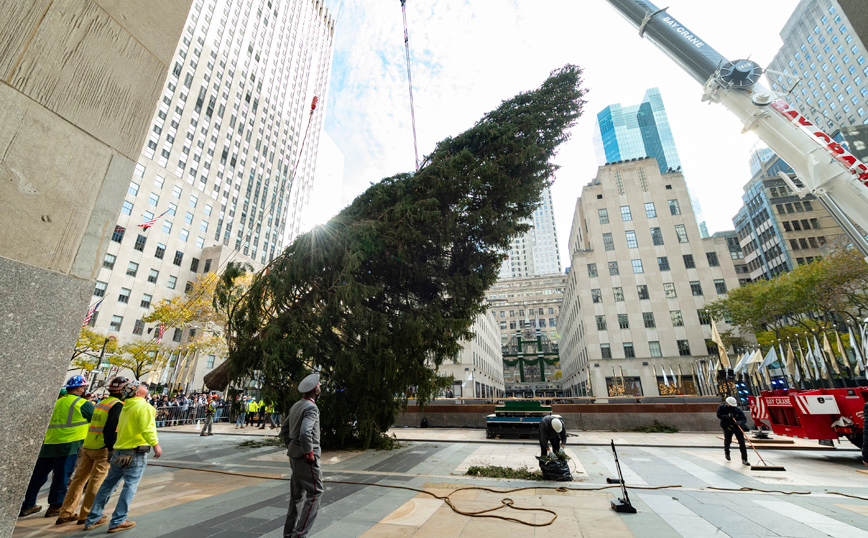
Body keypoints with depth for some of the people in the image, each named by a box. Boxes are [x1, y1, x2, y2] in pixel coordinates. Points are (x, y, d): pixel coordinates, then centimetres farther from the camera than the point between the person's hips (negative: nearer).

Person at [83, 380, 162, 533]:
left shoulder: (125, 407, 10)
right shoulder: (143, 406, -16)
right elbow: (147, 429, -22)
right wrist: (155, 445, -14)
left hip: (119, 452, 8)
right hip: (136, 453, -8)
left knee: (109, 484, 19)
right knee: (130, 486, 1)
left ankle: (92, 519, 28)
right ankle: (117, 522, 5)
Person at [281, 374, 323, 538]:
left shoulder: (296, 405, 9)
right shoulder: (311, 407, -20)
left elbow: (284, 429, 18)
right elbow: (305, 432, -32)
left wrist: (290, 446, 18)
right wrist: (309, 453, -20)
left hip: (294, 455, 9)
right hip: (306, 458, -9)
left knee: (297, 494, 19)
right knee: (315, 492, 1)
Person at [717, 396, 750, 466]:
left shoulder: (737, 410, -8)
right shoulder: (721, 407, -6)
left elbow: (744, 419, -11)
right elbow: (719, 415, -14)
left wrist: (740, 422, -32)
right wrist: (727, 416, -29)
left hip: (737, 427, 0)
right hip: (727, 428, 0)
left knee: (742, 442, -5)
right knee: (727, 441, 8)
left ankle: (744, 460, 4)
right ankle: (726, 452, 40)